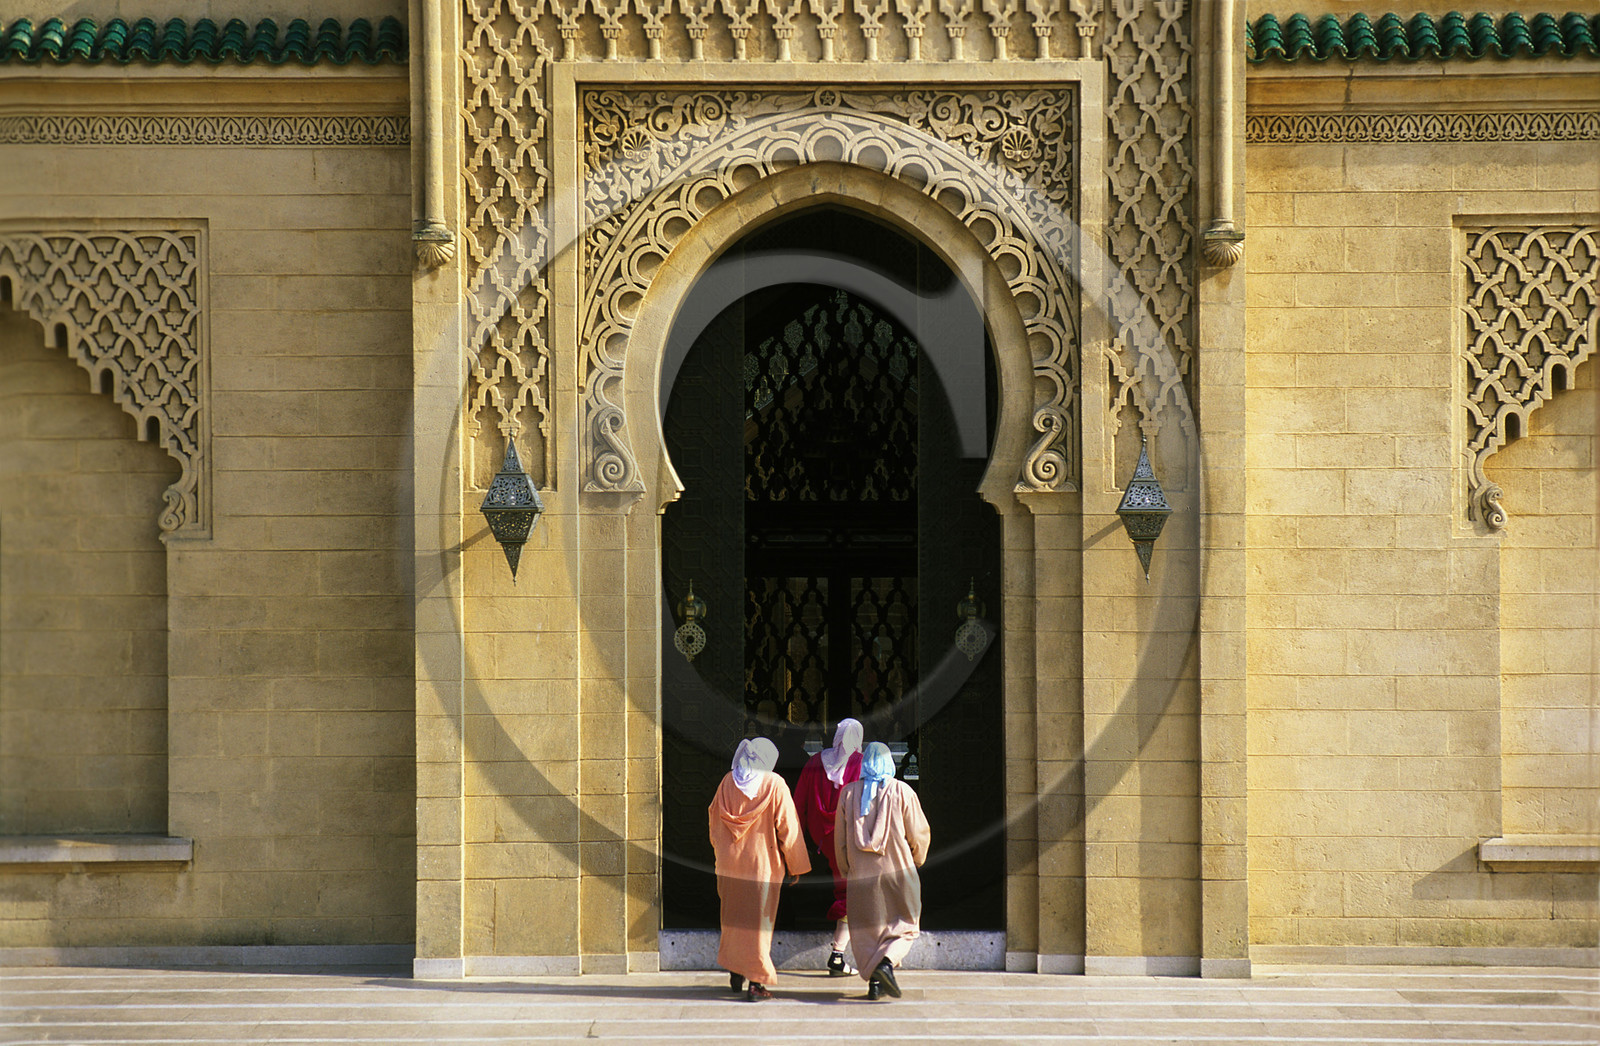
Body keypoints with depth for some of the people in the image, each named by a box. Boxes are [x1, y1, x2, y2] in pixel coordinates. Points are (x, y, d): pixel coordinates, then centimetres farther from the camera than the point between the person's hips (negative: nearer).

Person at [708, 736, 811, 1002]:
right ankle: (756, 982, -2)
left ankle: (735, 974, 28)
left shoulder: (728, 781, 2)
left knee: (733, 919, 18)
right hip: (763, 864, -4)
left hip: (730, 863, 4)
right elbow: (788, 828, -8)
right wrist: (796, 865, 0)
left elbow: (715, 821, 11)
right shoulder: (774, 785, -9)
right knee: (758, 921, 1)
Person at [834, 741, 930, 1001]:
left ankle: (874, 982, 4)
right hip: (899, 871, -2)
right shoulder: (902, 791, -6)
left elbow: (840, 839, 7)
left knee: (866, 930, 12)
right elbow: (918, 833, -3)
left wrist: (846, 871, 21)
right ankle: (886, 962, -15)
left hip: (862, 874, 2)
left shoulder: (848, 794, 1)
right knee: (904, 925, 10)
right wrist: (917, 860, 17)